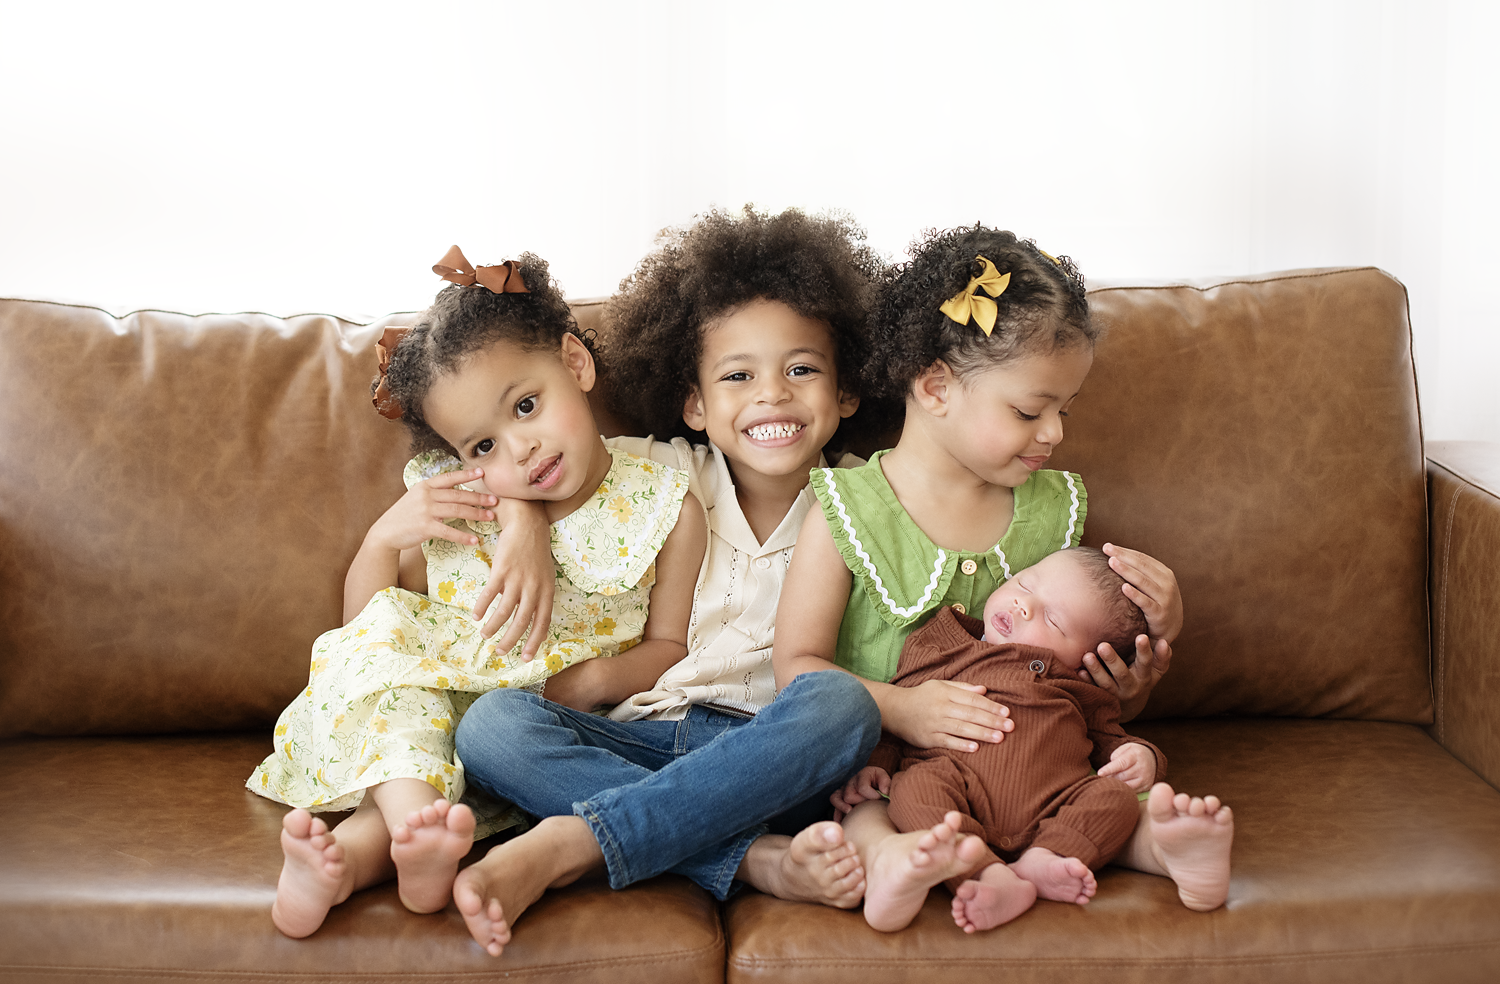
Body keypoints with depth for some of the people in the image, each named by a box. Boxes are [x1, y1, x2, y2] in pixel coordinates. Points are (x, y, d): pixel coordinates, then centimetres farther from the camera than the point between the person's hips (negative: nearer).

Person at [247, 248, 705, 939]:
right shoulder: (448, 503, 3)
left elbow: (670, 644, 4)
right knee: (385, 633, -28)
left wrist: (599, 679, -17)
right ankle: (416, 828, -50)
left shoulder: (664, 508, -2)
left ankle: (355, 850, -52)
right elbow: (362, 626, 9)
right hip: (433, 703, 3)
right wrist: (383, 538, -11)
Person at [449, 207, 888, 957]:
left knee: (841, 703, -34)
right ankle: (760, 859, -37)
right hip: (643, 738, 2)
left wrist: (849, 762, -13)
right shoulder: (667, 476, 7)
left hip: (769, 757, -1)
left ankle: (568, 843, -38)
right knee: (492, 724, -24)